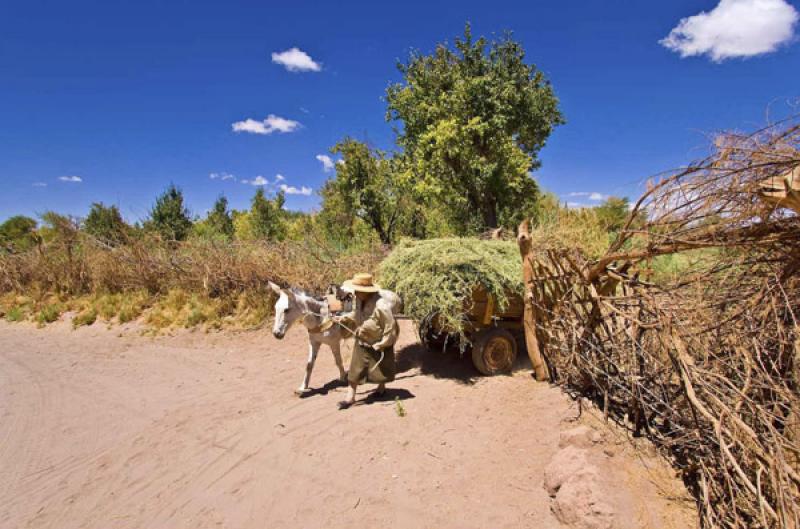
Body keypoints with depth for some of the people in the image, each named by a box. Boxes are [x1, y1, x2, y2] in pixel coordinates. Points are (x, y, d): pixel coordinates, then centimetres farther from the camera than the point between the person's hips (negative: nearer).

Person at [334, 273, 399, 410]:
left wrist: (380, 345, -19)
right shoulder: (359, 300, -13)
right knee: (356, 368, 5)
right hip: (362, 342, 5)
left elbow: (390, 329, -27)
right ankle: (350, 396, 15)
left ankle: (381, 387, 47)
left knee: (381, 367, 19)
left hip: (380, 343, -5)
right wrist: (344, 318, -8)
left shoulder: (380, 306, -35)